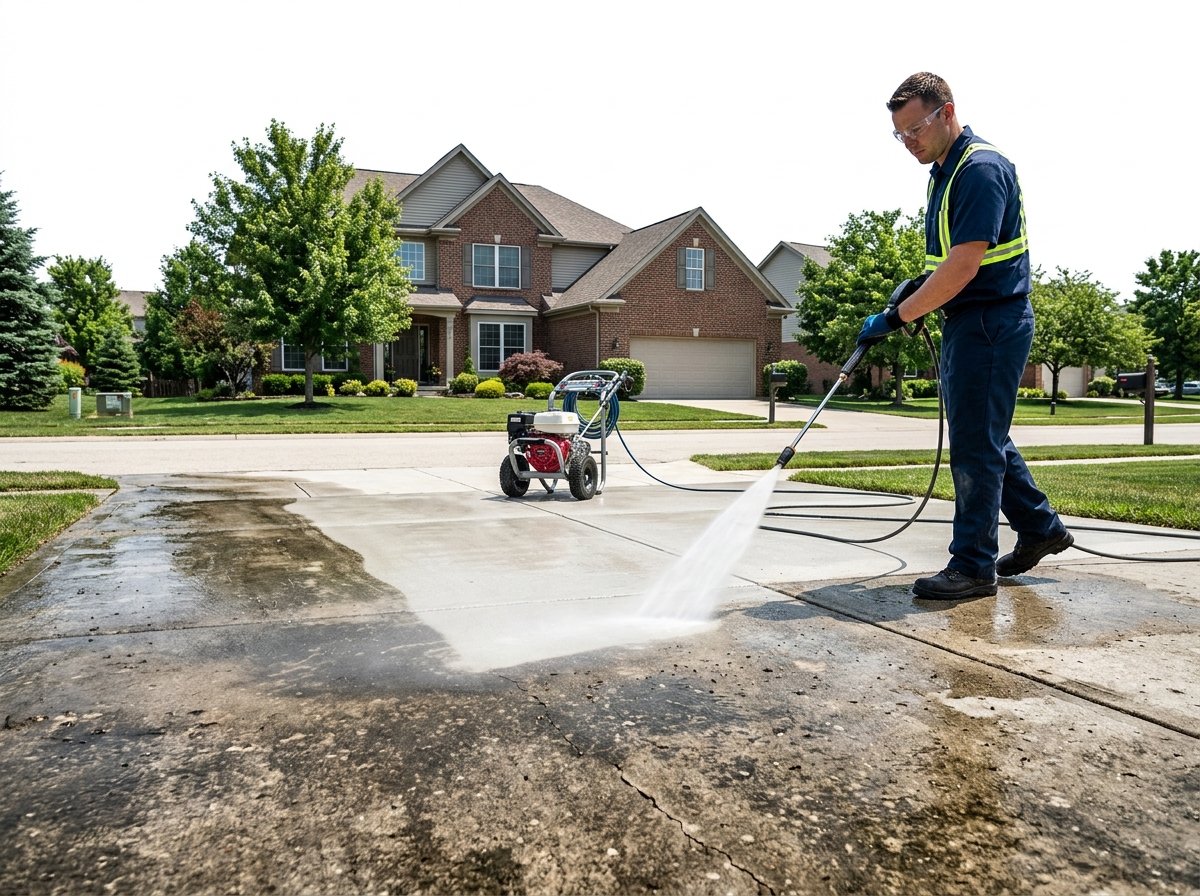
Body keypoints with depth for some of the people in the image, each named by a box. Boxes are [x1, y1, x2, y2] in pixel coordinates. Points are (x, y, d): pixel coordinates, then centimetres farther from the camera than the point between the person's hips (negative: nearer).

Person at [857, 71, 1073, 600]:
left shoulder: (982, 169, -17)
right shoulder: (944, 172, 15)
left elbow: (964, 264, -24)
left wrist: (897, 317, -22)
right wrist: (924, 286, 8)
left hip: (991, 323, -10)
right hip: (966, 323, 10)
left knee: (975, 445, -6)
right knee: (984, 438, 17)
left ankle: (973, 566, 3)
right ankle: (1039, 528, 31)